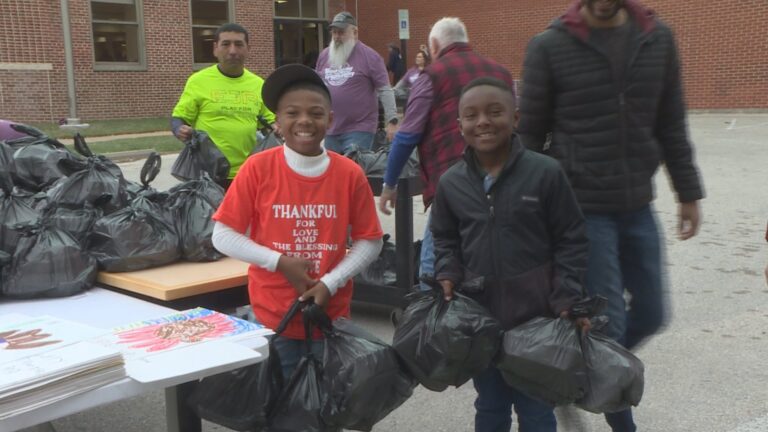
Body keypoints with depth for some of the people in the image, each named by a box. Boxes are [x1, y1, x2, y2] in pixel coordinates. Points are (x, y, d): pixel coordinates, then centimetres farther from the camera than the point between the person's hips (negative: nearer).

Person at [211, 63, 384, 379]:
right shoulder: (258, 168, -9)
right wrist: (280, 262, -16)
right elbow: (222, 236, -6)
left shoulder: (350, 174, -5)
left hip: (331, 315, 1)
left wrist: (330, 283, -12)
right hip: (272, 316, -1)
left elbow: (370, 241, 1)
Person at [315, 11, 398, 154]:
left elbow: (385, 90, -9)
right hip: (329, 129, 6)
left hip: (360, 129, -5)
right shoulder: (324, 55, 10)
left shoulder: (369, 56, -6)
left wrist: (392, 121, -15)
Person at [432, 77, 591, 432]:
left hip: (536, 315, -3)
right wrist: (448, 275, -4)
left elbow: (571, 240, -6)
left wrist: (567, 300, -10)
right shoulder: (450, 183, -1)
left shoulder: (545, 173, -11)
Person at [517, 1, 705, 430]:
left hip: (639, 206, 5)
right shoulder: (549, 47, -8)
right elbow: (530, 134, -4)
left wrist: (689, 193, 10)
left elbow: (671, 125, 10)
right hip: (582, 209, -5)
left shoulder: (658, 38, 4)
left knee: (651, 314, 11)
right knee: (608, 323, 0)